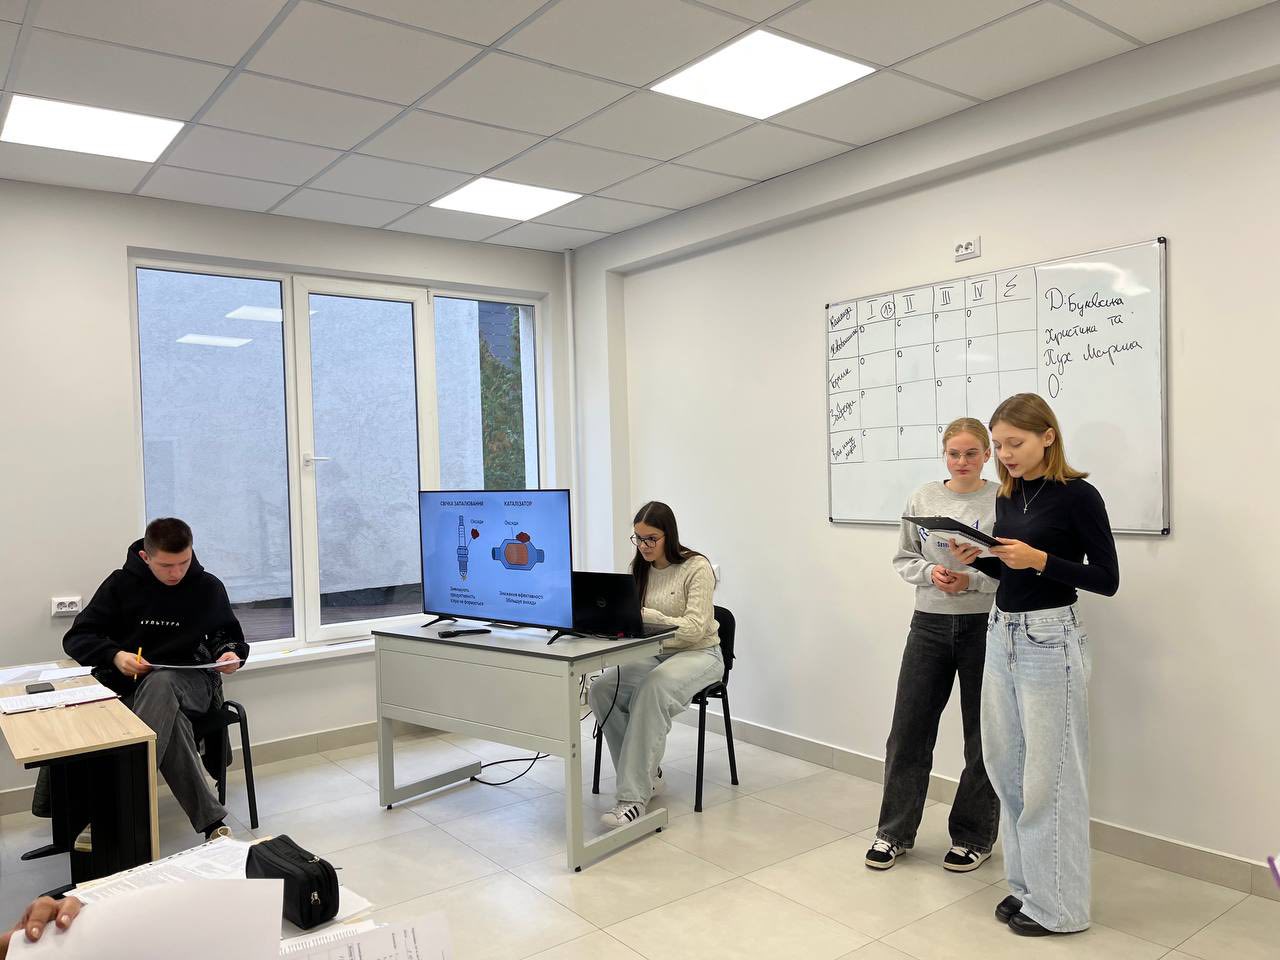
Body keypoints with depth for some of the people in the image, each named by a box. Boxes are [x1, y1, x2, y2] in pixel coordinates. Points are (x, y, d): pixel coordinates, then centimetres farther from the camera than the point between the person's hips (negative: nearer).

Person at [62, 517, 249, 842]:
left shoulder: (208, 587, 2)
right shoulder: (121, 584, 1)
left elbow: (227, 633, 15)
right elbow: (77, 637, 3)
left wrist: (230, 652, -10)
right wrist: (115, 656, -17)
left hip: (190, 681, 0)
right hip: (129, 682, 1)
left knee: (160, 683, -39)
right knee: (169, 719, -37)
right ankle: (210, 818, -35)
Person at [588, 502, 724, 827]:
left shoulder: (697, 568, -12)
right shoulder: (640, 569, 8)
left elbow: (695, 628, -21)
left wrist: (645, 615, -32)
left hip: (699, 654, -6)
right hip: (654, 654, 6)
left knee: (652, 689, -37)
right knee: (601, 688, -21)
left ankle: (633, 797, -33)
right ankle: (645, 774, -6)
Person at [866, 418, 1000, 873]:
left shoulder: (1002, 501, -5)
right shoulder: (923, 498, 4)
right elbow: (903, 559, 7)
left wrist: (973, 580, -21)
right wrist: (931, 571, -12)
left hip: (984, 626, -2)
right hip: (929, 624, 3)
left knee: (983, 737, 10)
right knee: (908, 729, 7)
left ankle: (973, 837, 28)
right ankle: (894, 831, 23)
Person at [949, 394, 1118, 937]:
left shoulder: (1077, 495, -11)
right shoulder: (1006, 496, 9)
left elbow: (1107, 580, -11)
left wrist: (1040, 560, -22)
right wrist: (977, 560, -1)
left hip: (1050, 642, -7)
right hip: (1002, 636, 8)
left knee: (1048, 774, 1)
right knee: (1005, 763, 13)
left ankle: (1057, 905, 17)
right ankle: (1026, 883, 28)